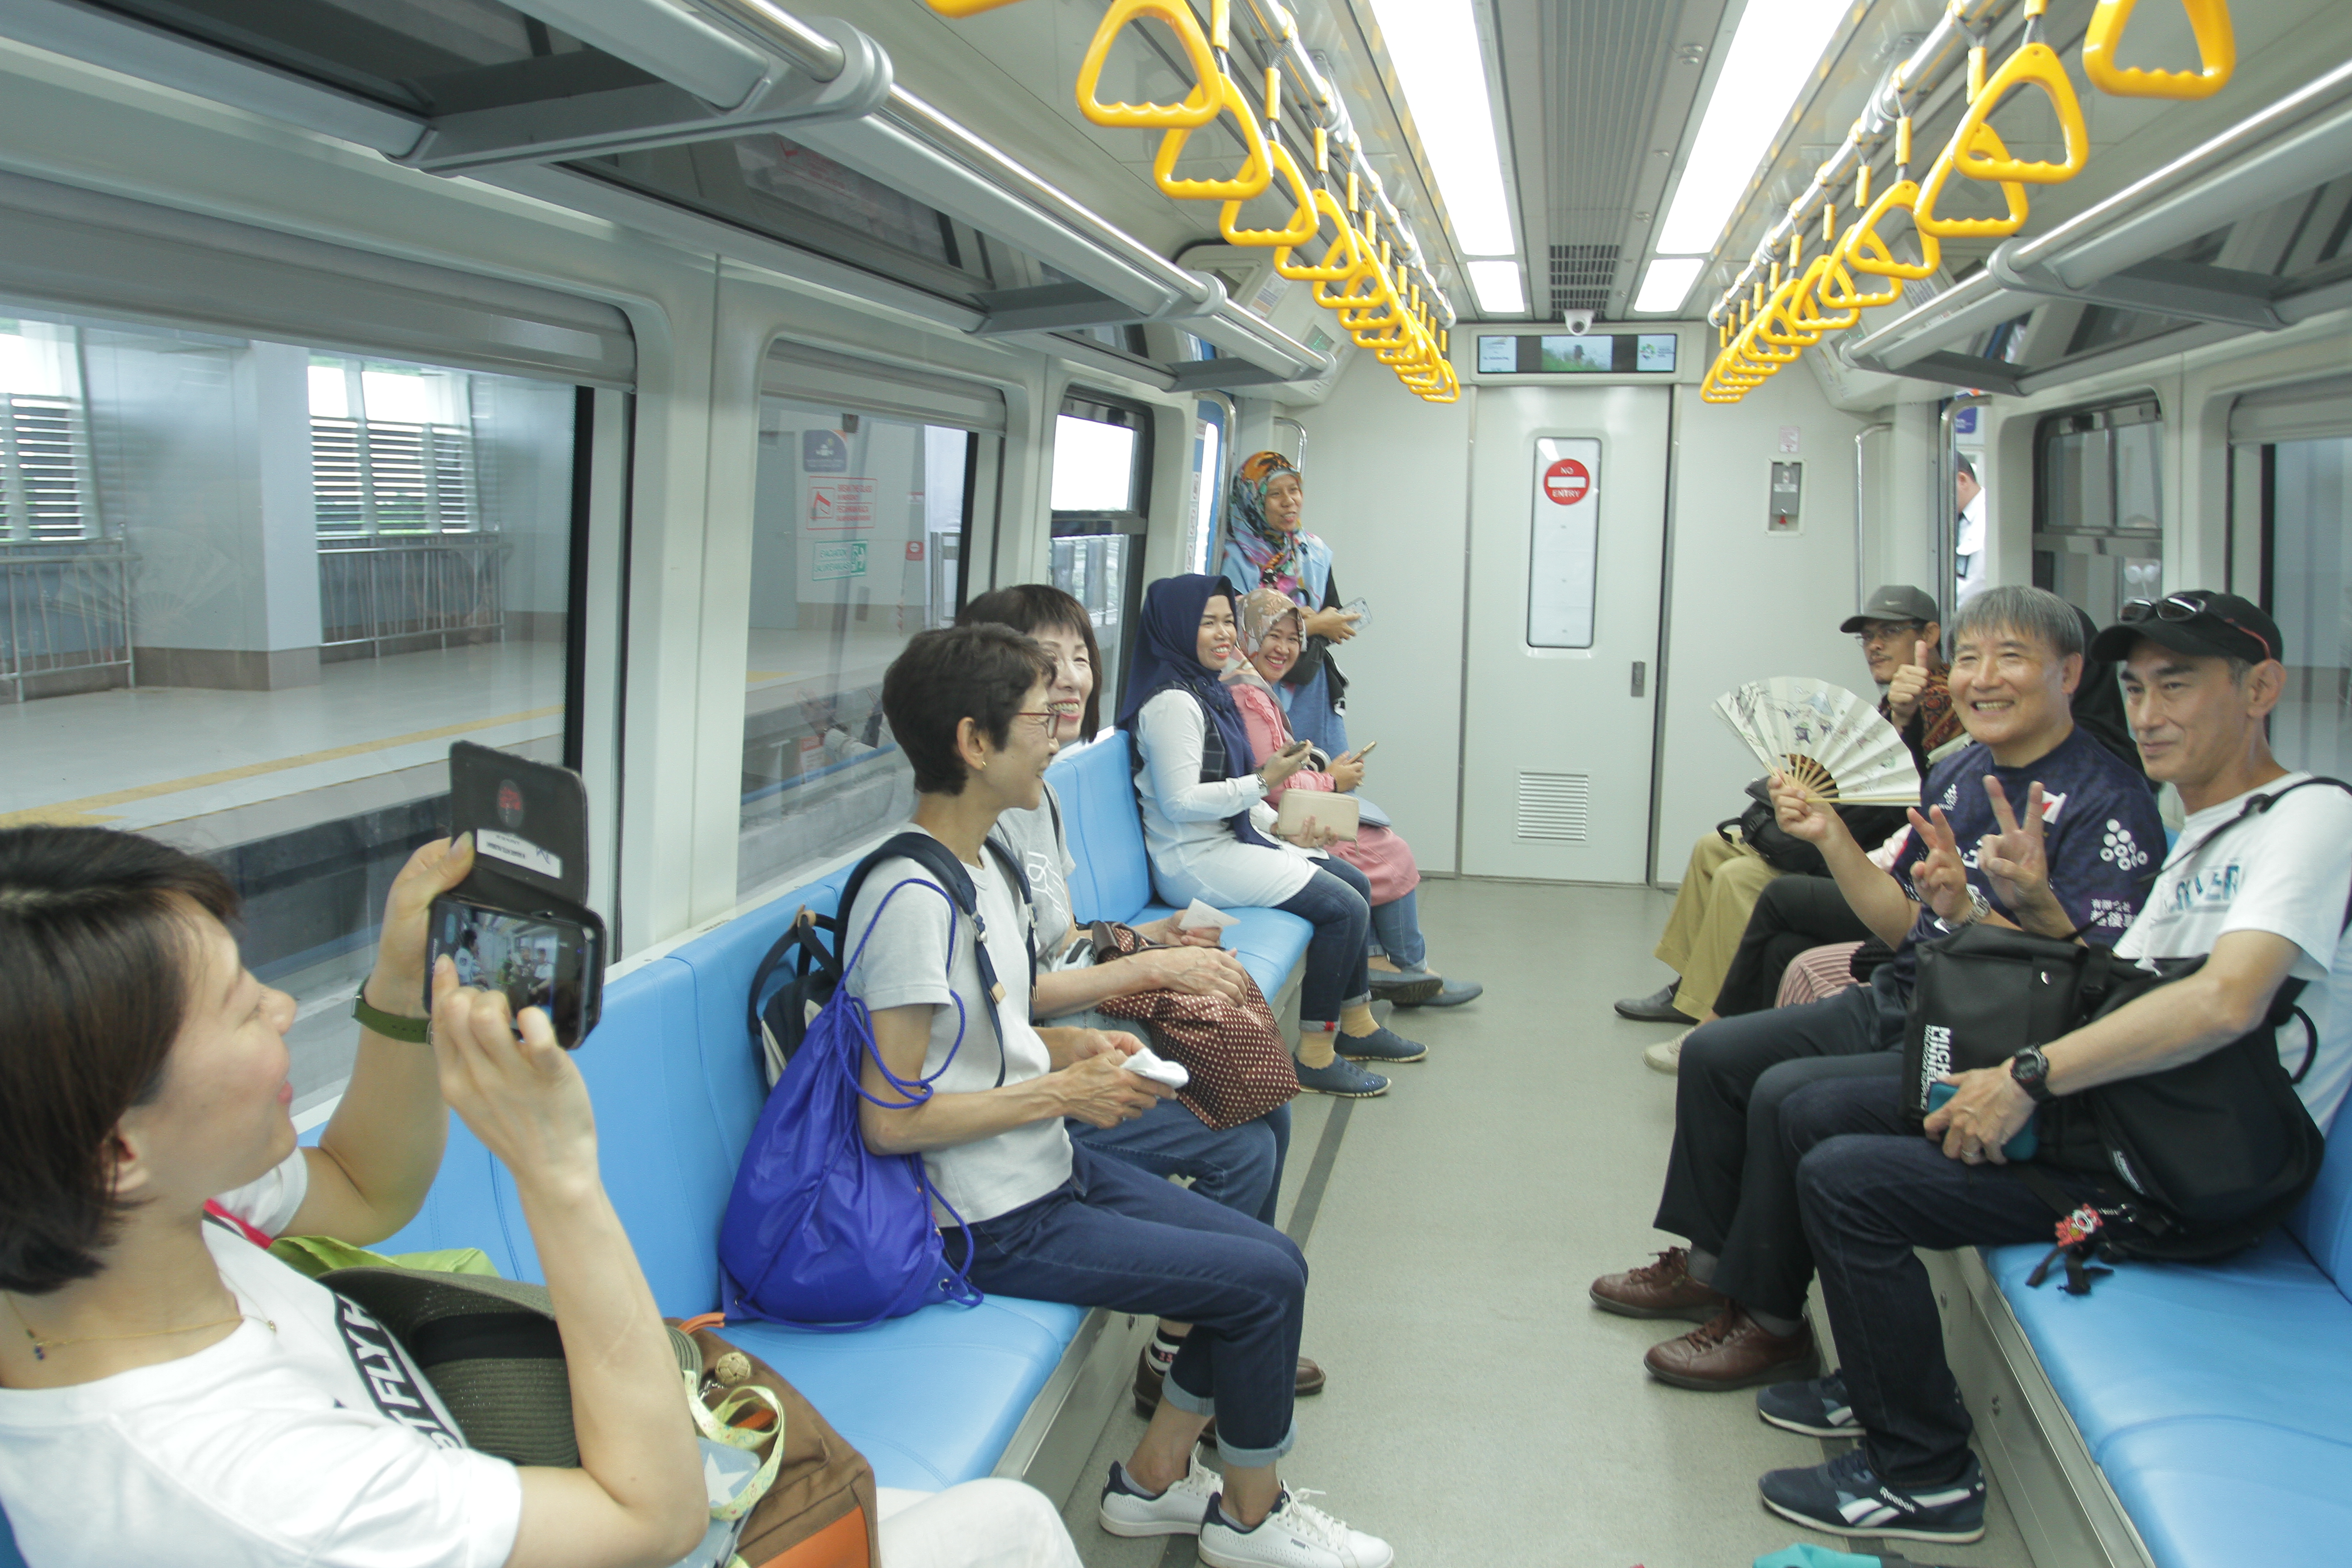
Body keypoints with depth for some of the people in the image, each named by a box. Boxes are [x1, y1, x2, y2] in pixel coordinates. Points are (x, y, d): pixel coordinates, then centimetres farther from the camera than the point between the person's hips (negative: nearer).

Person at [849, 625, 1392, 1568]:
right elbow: (889, 1119, -25)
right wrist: (1060, 1093, -18)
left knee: (1272, 1262, 7)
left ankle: (1152, 1479, 22)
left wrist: (1069, 1048, 3)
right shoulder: (913, 897, -24)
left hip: (1051, 1170, 10)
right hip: (1000, 1224, -10)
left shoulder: (976, 862, 7)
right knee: (1267, 1281, -7)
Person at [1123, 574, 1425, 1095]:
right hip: (1194, 862, -11)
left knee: (1355, 882, 14)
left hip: (1229, 842, 11)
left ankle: (1357, 1025, 24)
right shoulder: (1173, 702, -19)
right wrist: (1264, 782, -21)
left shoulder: (1209, 691, 13)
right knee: (1345, 907, -15)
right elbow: (1179, 802, -25)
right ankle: (1315, 1055, -8)